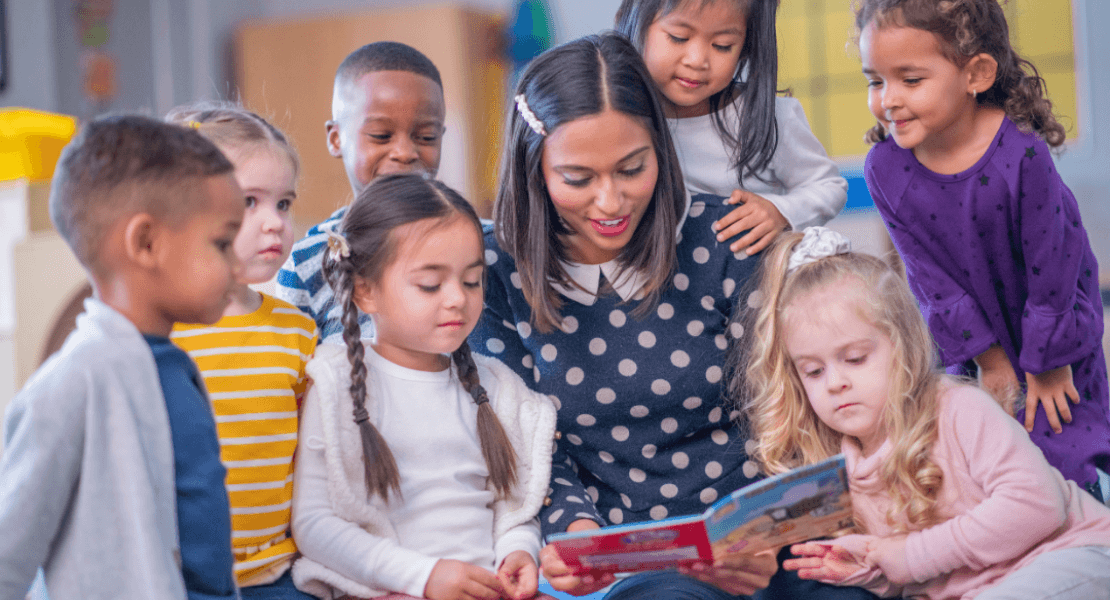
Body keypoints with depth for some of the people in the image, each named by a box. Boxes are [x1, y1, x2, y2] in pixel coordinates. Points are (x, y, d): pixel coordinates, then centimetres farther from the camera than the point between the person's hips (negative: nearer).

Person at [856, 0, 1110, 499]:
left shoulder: (1022, 154, -29)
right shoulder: (884, 169, -17)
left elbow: (1051, 267, -20)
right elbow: (931, 276, -10)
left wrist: (1047, 362, -11)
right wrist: (989, 358, -7)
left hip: (1053, 333, -3)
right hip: (977, 338, 3)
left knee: (1055, 452, -2)